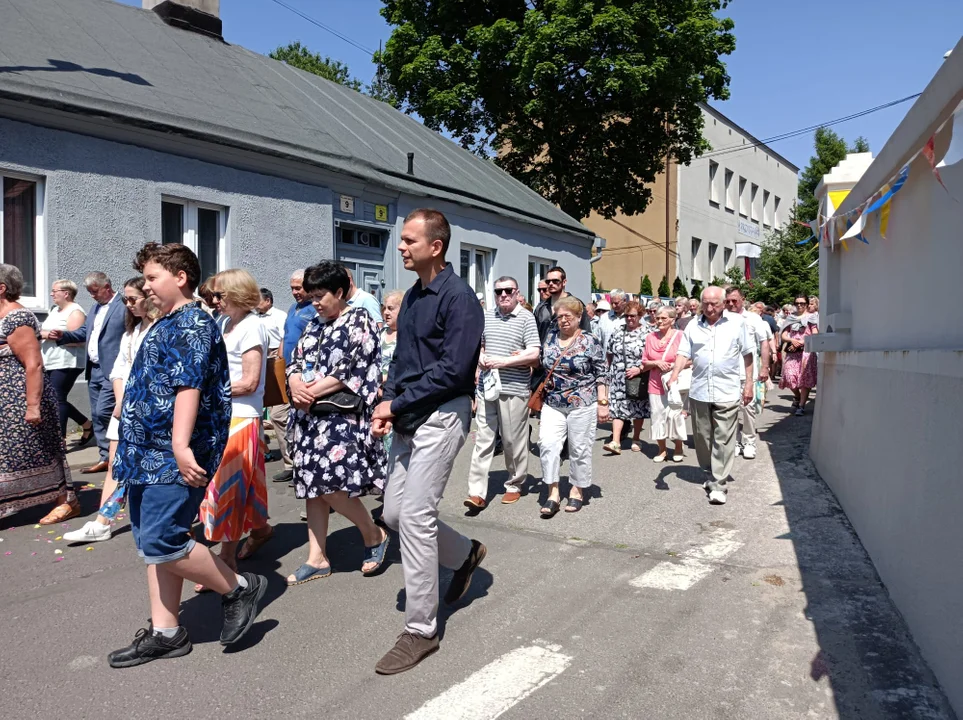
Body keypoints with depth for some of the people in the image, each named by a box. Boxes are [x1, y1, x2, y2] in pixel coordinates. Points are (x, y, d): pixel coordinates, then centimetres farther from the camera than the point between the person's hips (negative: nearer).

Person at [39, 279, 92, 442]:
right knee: (57, 400, 11)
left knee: (58, 400, -6)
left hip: (66, 364, -9)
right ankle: (87, 424, 23)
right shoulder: (55, 310, 17)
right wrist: (42, 334, 5)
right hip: (51, 363, 9)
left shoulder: (75, 312, -11)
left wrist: (50, 335, -20)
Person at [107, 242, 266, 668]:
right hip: (148, 455, 10)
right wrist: (131, 447, 27)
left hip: (172, 457, -10)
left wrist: (181, 445, -32)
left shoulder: (192, 323, -12)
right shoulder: (165, 325, 19)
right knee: (153, 545, 12)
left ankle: (239, 588, 8)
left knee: (162, 544, -11)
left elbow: (188, 386, -24)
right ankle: (165, 633, 22)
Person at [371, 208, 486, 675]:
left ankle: (421, 631, 6)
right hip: (408, 420, 9)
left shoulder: (458, 297, -13)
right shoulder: (412, 296, 14)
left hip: (441, 417, -9)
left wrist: (396, 404, -15)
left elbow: (452, 369, -19)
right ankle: (466, 554, 37)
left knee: (415, 516, -9)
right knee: (394, 513, 12)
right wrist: (387, 402, 0)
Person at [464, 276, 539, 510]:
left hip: (514, 389, -4)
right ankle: (477, 492, 3)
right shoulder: (486, 316, 11)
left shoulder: (526, 317, -3)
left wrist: (503, 361, -16)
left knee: (514, 441, 6)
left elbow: (533, 354, -11)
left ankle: (515, 485, 24)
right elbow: (476, 344, 23)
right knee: (483, 439, 2)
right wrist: (480, 357, 0)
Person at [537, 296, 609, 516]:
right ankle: (553, 493, -1)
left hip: (582, 405, -4)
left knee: (579, 449, 5)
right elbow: (542, 369, 17)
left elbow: (601, 375, -6)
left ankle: (577, 490, 22)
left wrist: (602, 403, -10)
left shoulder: (589, 341, -7)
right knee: (547, 443, -9)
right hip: (552, 405, 4)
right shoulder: (550, 339, 6)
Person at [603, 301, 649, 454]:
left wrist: (639, 368, -20)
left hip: (637, 380, -3)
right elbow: (609, 353, 17)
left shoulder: (645, 334, -7)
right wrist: (612, 369, 16)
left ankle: (636, 440, 24)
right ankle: (615, 442, -7)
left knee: (638, 408, 9)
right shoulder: (617, 332, 7)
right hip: (618, 379, 3)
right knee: (617, 407, -3)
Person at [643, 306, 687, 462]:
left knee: (675, 415, 0)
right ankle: (662, 450, 21)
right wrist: (656, 363, -9)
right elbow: (645, 363, 9)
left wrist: (673, 366, -17)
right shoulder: (651, 337, 5)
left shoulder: (680, 335, -6)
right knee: (657, 417, 5)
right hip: (656, 384, 3)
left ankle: (678, 449, 20)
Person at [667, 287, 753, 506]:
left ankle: (718, 484, 2)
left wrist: (749, 383, 3)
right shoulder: (693, 325, 6)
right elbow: (684, 353, 2)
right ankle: (709, 475, 30)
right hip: (699, 391, 3)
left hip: (727, 391, -3)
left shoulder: (737, 323, 0)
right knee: (703, 438, 12)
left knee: (723, 440, -3)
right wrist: (674, 376, -12)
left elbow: (747, 354, 4)